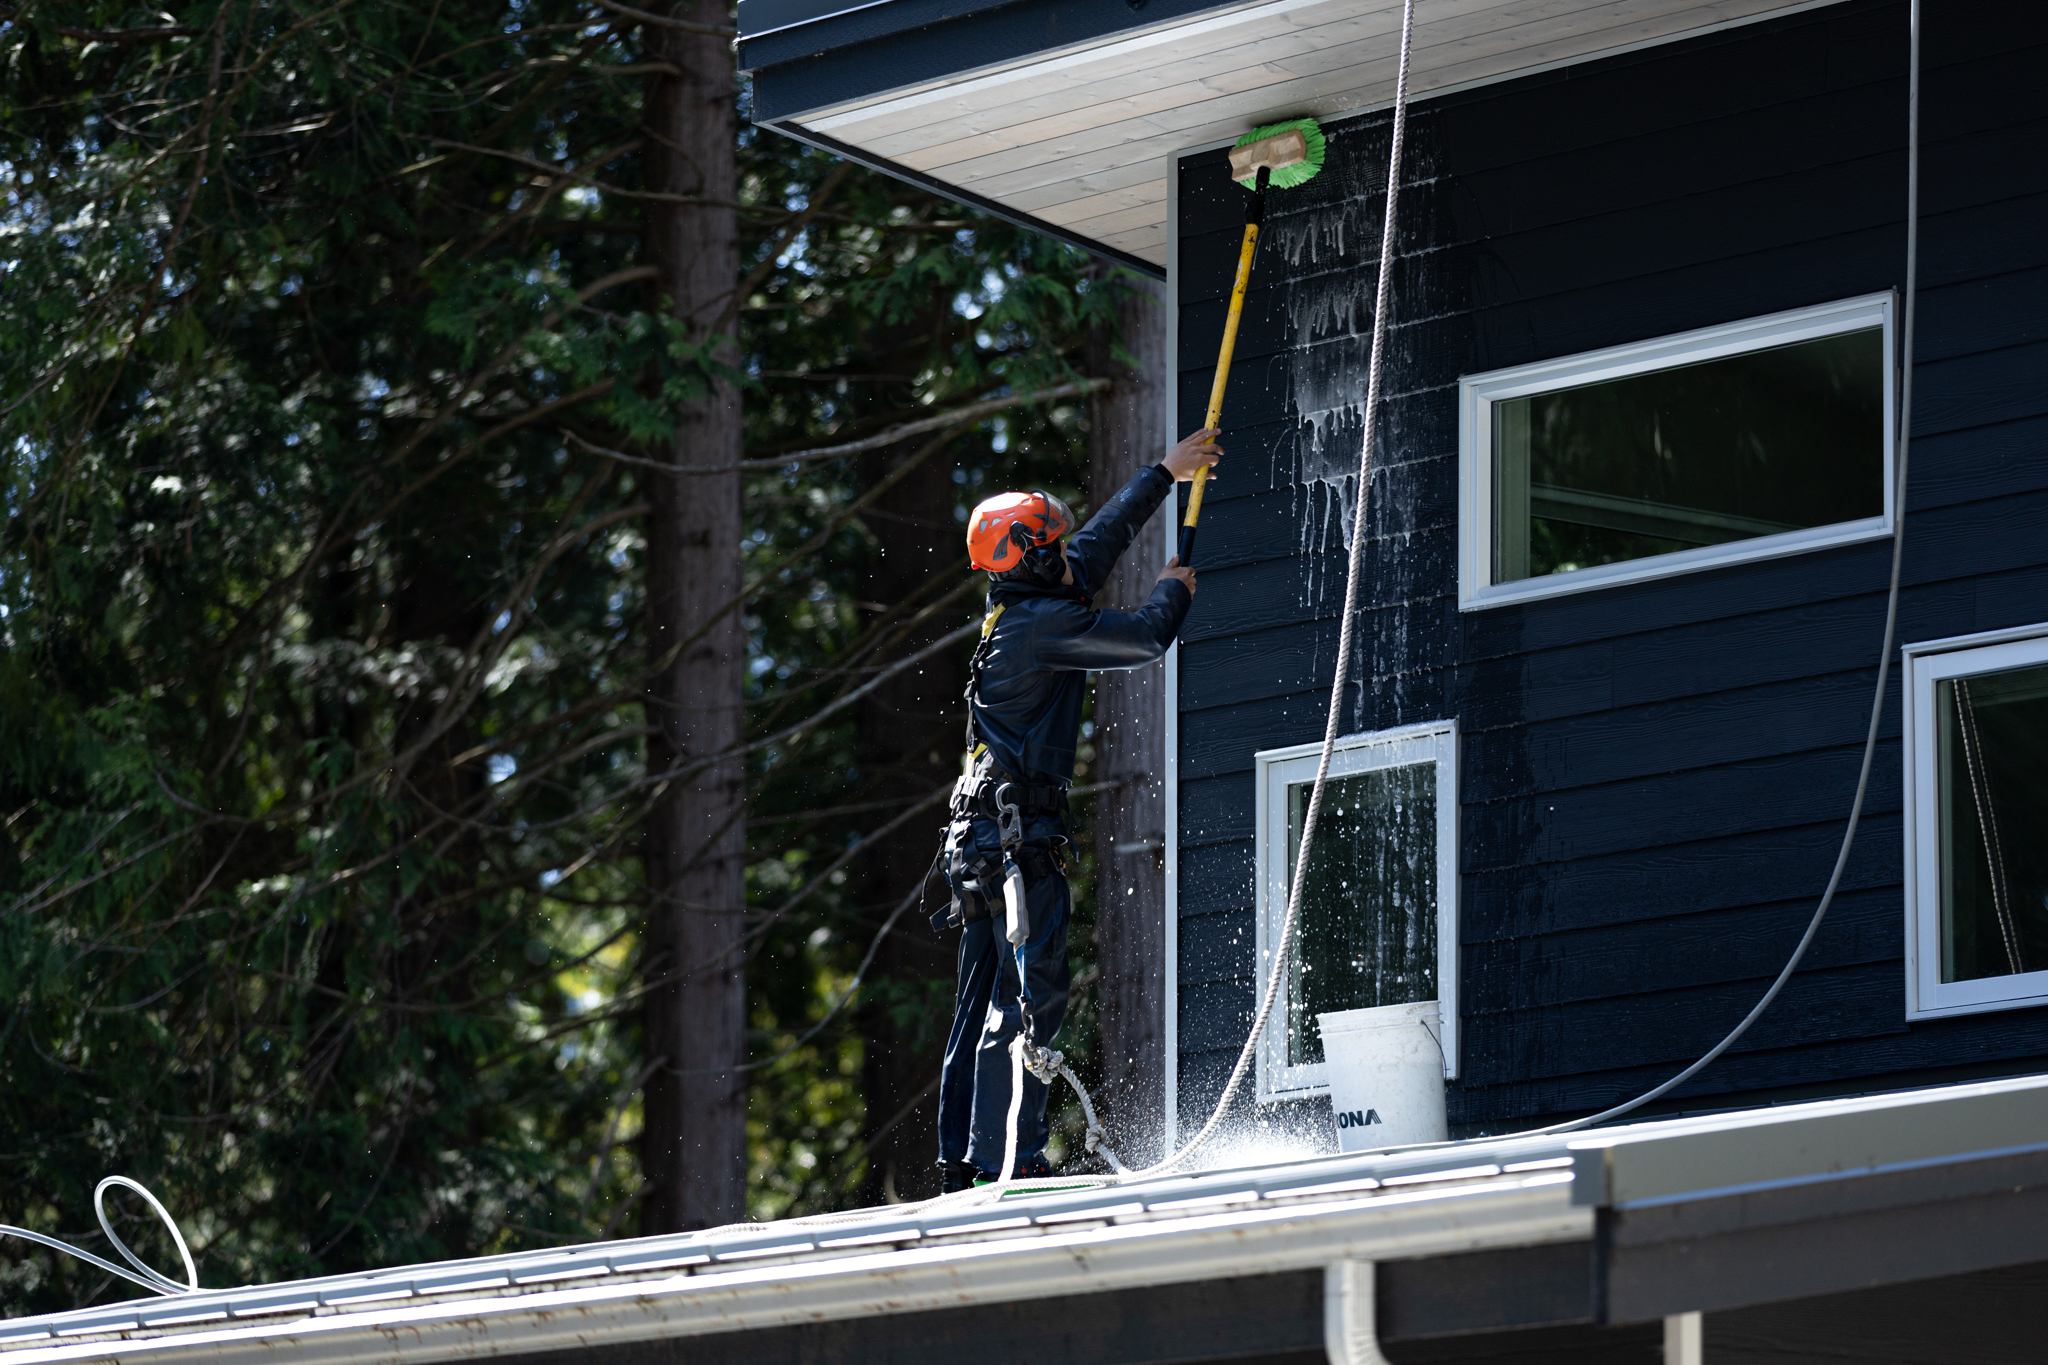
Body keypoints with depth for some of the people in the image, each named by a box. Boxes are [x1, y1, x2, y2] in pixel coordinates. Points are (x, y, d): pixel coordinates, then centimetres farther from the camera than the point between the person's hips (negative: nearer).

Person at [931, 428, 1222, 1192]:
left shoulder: (1018, 610, 17)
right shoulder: (1042, 625, -12)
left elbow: (1101, 541, 28)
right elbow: (1144, 640, -8)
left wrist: (1166, 474, 37)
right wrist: (1173, 591, 15)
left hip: (982, 837, 10)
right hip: (1017, 837, -10)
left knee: (984, 1002, 10)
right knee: (1029, 994, -14)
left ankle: (963, 1161, 11)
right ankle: (1008, 1156, -19)